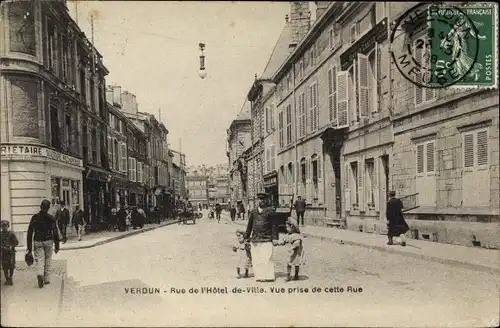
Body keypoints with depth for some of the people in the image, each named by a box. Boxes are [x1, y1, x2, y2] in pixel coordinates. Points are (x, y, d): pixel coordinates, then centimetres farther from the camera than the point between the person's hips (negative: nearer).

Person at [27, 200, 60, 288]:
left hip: (38, 242, 0)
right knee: (48, 260, 11)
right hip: (48, 241, 0)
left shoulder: (35, 217, -1)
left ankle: (39, 274, -27)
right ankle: (47, 279, 15)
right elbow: (55, 232, -5)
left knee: (39, 259, 0)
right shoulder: (50, 218, -4)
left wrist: (29, 246, 5)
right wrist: (57, 245, 2)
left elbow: (30, 232, -1)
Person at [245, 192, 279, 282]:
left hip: (267, 239, -4)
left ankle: (268, 276, -1)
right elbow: (249, 225, 19)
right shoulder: (253, 211, 13)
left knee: (267, 258, -8)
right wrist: (247, 237, 19)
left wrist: (275, 238, -6)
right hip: (255, 239, 4)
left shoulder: (270, 211, 2)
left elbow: (274, 225, 0)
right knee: (256, 259, 5)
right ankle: (259, 276, 12)